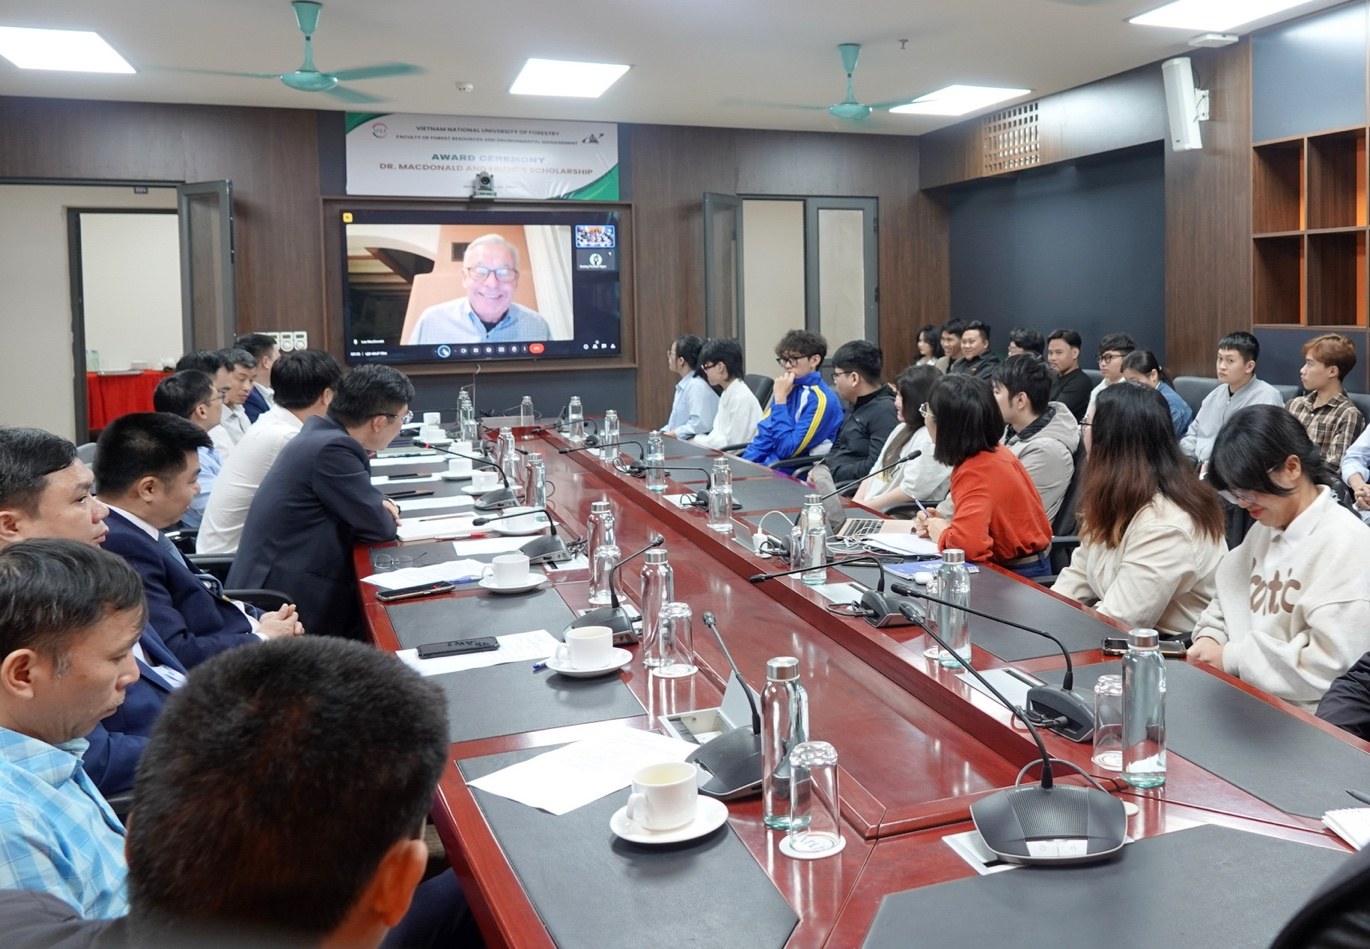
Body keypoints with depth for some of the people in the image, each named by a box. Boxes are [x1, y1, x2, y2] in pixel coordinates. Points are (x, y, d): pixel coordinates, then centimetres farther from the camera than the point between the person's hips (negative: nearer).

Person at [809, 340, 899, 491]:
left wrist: (831, 473, -14)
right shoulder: (858, 405, 17)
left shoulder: (884, 411, -14)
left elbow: (876, 467, -23)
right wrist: (822, 467, 3)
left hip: (852, 489, -10)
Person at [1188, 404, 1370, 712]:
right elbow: (1230, 599, 20)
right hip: (1245, 698, 8)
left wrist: (1233, 658, -16)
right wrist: (1210, 637, 0)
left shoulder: (1345, 544, -16)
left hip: (1302, 721, -7)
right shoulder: (1265, 528, 12)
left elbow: (1331, 664, -22)